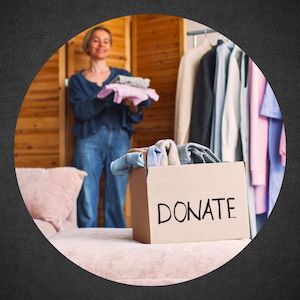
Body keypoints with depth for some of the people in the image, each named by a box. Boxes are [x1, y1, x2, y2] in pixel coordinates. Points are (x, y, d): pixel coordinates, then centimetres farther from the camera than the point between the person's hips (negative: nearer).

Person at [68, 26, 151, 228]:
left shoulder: (123, 76, 16)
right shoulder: (77, 80, 13)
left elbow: (135, 117, 10)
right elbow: (80, 111, -6)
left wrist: (133, 107, -14)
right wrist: (110, 97, -20)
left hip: (119, 138, 1)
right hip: (89, 139, -1)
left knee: (117, 201, 0)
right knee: (87, 201, -5)